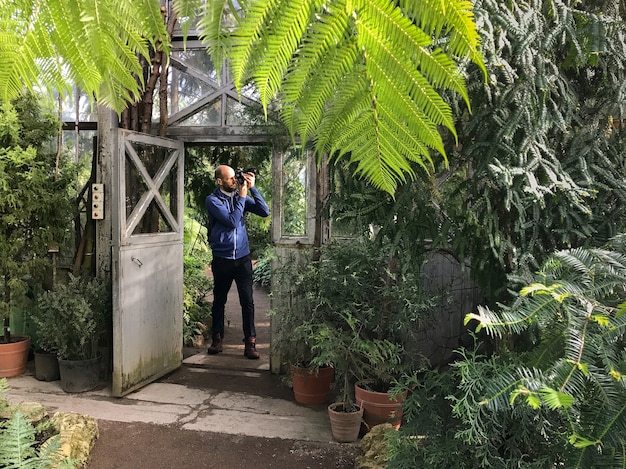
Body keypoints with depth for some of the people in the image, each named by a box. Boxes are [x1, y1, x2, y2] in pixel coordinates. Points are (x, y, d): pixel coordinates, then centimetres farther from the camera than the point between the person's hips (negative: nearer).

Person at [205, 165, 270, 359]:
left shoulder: (241, 196, 7)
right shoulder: (213, 200, -5)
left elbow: (264, 212, -3)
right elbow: (232, 221, -17)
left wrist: (252, 188, -8)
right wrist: (242, 197, -11)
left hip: (243, 257, 2)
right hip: (222, 259, -2)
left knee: (247, 301, -2)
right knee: (219, 301, 11)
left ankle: (250, 343, 3)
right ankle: (217, 339, 25)